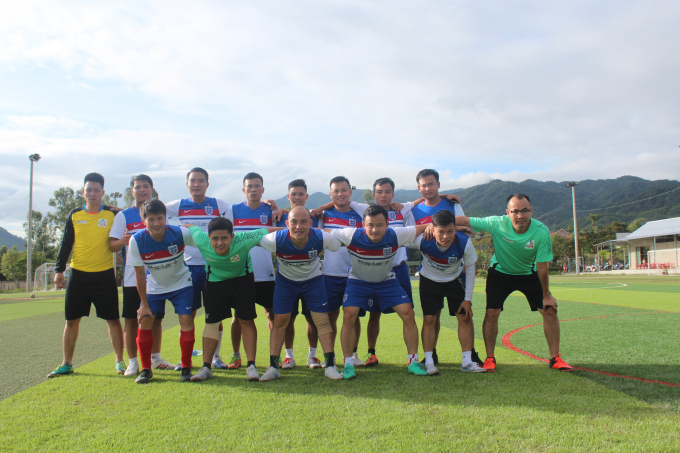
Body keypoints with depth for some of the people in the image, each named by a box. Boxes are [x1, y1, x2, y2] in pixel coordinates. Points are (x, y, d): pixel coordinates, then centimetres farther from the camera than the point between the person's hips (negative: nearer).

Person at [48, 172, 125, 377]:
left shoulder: (112, 215, 0)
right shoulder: (74, 215, 6)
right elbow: (66, 244, 9)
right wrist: (59, 270, 4)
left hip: (105, 275, -2)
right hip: (78, 275, 2)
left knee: (113, 320, 1)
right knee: (72, 320, 8)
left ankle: (119, 362, 13)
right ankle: (66, 364, 21)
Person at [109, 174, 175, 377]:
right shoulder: (123, 216, 3)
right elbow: (112, 245, -3)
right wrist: (123, 241, -24)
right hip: (132, 278, -2)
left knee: (156, 319, 9)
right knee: (132, 320, 1)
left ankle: (155, 358, 23)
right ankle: (132, 362, 13)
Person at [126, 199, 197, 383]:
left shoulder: (181, 233, -27)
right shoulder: (136, 241, -23)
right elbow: (140, 274, -13)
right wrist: (144, 304, -9)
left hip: (181, 283, -1)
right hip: (153, 286, 2)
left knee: (186, 319, -12)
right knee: (144, 321, -7)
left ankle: (186, 367, 3)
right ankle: (146, 369, 10)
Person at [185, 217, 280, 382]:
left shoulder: (243, 240, -36)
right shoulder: (201, 241, -31)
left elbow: (270, 231, -25)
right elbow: (191, 227, -9)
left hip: (242, 280, -1)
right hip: (215, 282, 2)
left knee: (247, 321, -2)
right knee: (211, 323, 4)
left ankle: (251, 366, 5)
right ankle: (206, 367, 15)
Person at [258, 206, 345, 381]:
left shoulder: (321, 238, -29)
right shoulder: (277, 239, -31)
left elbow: (344, 241, -10)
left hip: (314, 280, 0)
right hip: (286, 281, 0)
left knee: (322, 320, -4)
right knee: (279, 321, -3)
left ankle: (330, 366, 6)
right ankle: (273, 367, 9)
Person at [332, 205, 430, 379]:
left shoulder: (395, 236, -22)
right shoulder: (352, 236, -26)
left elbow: (424, 227, -12)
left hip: (387, 281, 1)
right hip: (358, 281, -1)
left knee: (408, 313, -11)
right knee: (349, 316, -20)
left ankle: (413, 361, 5)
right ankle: (348, 364, -4)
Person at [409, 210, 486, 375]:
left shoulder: (464, 243, -29)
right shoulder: (422, 240, -33)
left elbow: (470, 269, -12)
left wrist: (467, 298, -10)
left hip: (455, 281, 2)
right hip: (429, 281, -1)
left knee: (465, 317, -2)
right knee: (429, 319, -6)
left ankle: (467, 361, 8)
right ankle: (429, 362, 3)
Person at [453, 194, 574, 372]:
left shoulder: (541, 232, -26)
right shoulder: (496, 224, -28)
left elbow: (542, 266, -19)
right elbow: (464, 220, -24)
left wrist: (546, 295, -10)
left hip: (529, 274, 1)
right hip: (500, 273, -1)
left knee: (550, 310, -5)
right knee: (491, 312, -10)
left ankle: (555, 358, 10)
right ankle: (490, 358, 7)